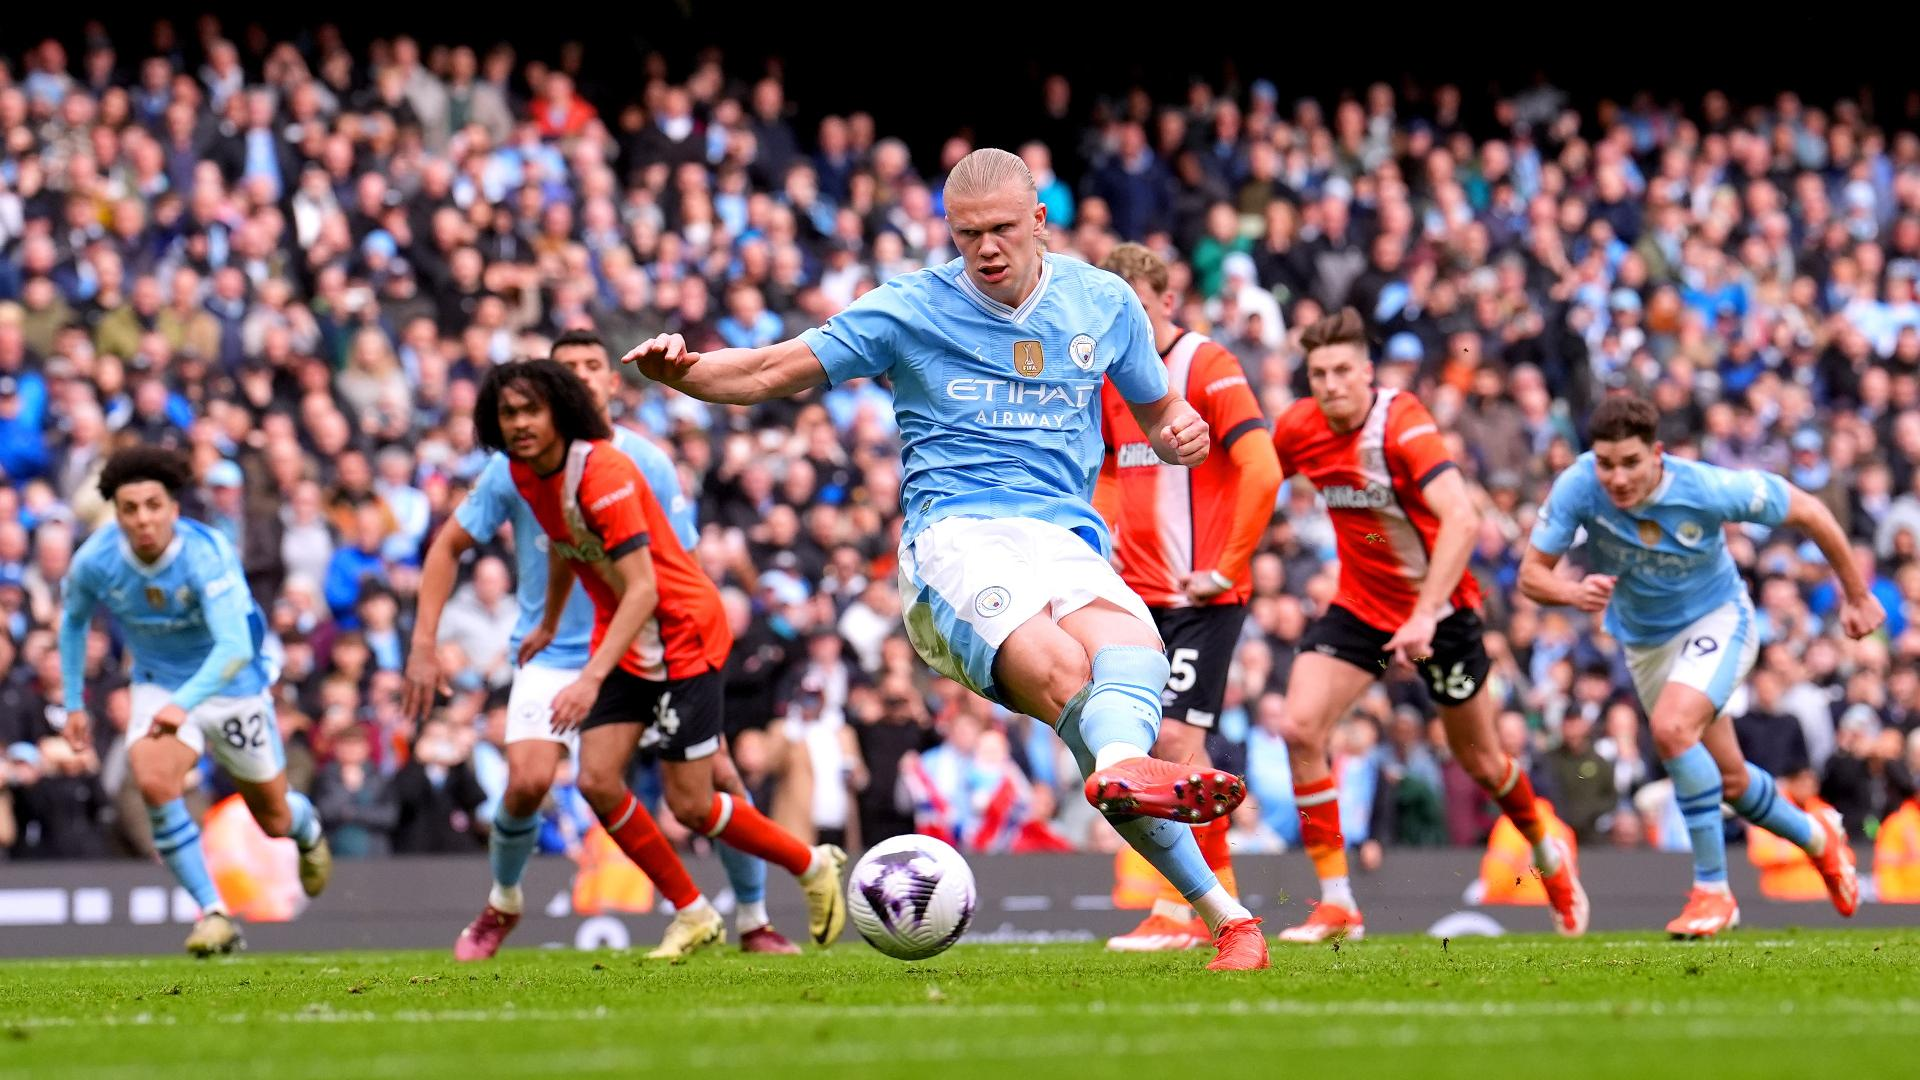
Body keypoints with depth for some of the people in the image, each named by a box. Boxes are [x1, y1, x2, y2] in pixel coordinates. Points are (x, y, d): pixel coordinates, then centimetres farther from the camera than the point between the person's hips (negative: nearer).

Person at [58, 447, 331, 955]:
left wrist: (183, 704, -58)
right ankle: (213, 913, -18)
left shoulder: (207, 555, -32)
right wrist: (74, 703, 4)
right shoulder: (95, 561, -19)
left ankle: (307, 827, 53)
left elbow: (235, 647, -44)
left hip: (232, 688, -2)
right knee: (153, 781, -29)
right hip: (159, 686, 2)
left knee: (274, 820, 13)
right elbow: (74, 620, 4)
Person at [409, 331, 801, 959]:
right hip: (552, 656, -1)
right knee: (529, 781, -22)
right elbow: (449, 547, 3)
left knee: (719, 774, -10)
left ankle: (754, 923, 10)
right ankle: (501, 907, 8)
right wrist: (423, 647, -5)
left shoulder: (649, 465, -5)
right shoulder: (518, 467, -7)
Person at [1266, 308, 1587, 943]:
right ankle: (1336, 904, -10)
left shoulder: (1401, 425, -26)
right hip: (1359, 605, 4)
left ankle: (1548, 856, 42)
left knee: (1481, 762, 10)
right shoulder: (1298, 428, -8)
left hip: (1438, 609, -4)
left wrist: (1424, 616, -41)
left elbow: (1461, 520, -36)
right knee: (1300, 729, -17)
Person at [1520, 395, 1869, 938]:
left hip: (1717, 618, -4)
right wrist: (1574, 592, -43)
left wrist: (1856, 595, -6)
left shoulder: (1708, 489, -31)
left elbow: (1808, 511, -16)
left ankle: (1712, 889, -20)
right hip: (1644, 641, 4)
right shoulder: (1577, 487, -26)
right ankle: (1817, 837, 46)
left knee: (1671, 728, -31)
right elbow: (1531, 572, -19)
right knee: (1730, 780, 15)